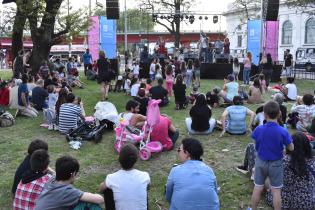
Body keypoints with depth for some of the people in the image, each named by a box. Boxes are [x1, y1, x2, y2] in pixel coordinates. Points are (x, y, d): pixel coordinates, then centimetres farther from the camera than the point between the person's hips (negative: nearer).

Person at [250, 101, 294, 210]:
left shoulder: (259, 129, -15)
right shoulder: (283, 131, -20)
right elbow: (291, 148, -9)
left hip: (261, 162, 2)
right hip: (276, 164, -2)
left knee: (257, 189, 13)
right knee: (276, 191, 9)